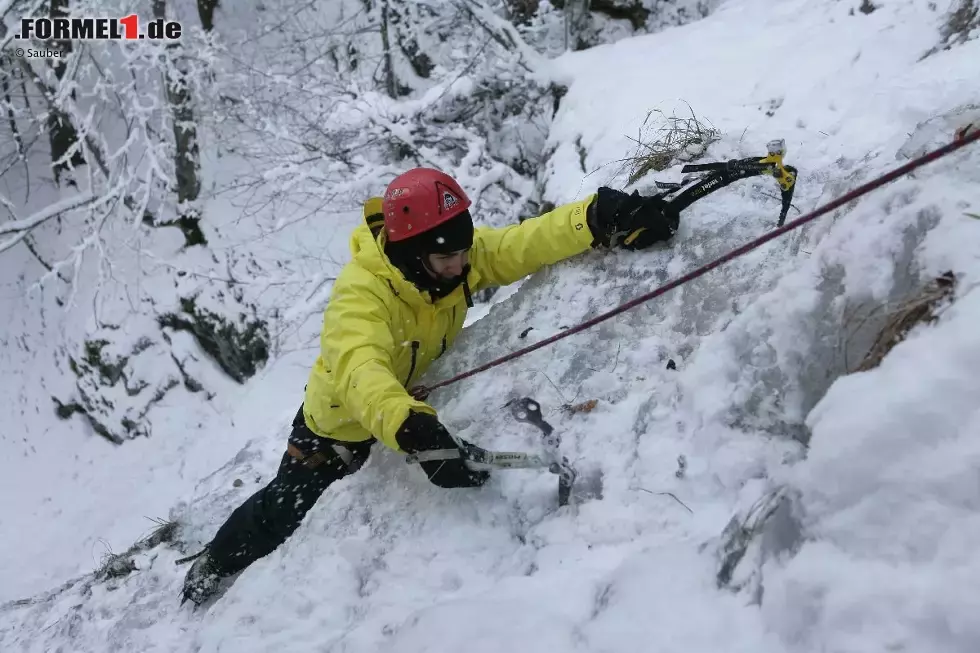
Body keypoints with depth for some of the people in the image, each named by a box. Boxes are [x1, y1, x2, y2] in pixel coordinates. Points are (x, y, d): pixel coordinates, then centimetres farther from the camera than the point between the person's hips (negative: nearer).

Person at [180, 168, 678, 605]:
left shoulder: (463, 256, -24)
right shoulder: (361, 293, -41)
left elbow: (524, 243, -37)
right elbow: (358, 368, -58)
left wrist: (599, 219, -55)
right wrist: (410, 428, -76)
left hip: (411, 409, 4)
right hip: (341, 424, -3)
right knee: (286, 511, 15)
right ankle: (213, 567, 44)